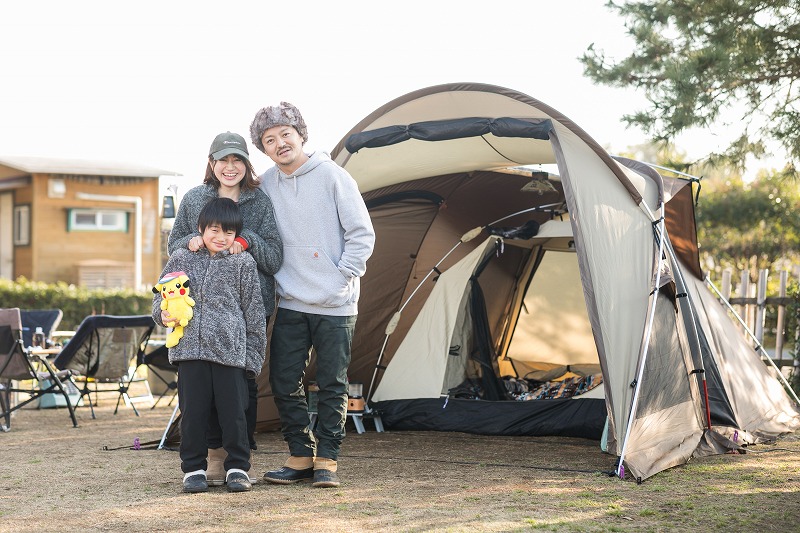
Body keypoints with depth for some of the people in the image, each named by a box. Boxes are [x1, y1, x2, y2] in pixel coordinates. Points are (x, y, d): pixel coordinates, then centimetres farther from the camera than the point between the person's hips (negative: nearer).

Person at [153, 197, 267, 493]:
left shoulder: (243, 264, 6)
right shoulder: (181, 260, 10)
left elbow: (254, 311, 7)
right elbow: (161, 295, 18)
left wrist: (254, 355, 4)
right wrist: (163, 315, -5)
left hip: (230, 351, -1)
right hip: (190, 348, 1)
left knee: (233, 411, 0)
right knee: (192, 411, 4)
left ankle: (237, 467, 13)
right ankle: (193, 469, 15)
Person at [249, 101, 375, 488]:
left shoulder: (332, 176, -5)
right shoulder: (265, 186, 6)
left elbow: (362, 233, -3)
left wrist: (343, 277, -8)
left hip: (335, 305, -4)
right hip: (290, 304, 4)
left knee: (332, 385, 1)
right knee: (283, 382, 3)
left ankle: (326, 460, 11)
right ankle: (301, 456, 15)